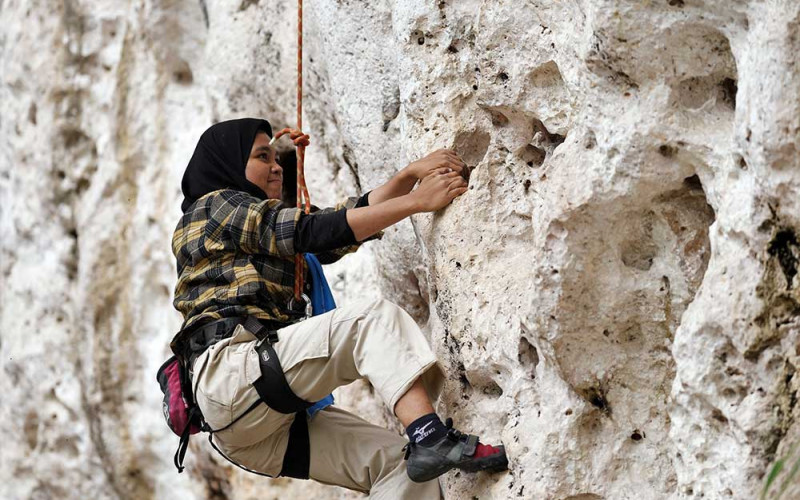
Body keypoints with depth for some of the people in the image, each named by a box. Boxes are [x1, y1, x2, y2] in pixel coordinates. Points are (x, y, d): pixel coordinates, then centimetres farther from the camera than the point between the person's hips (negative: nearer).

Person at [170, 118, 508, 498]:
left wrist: (412, 173, 6)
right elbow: (312, 231, -6)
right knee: (374, 317, -21)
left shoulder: (271, 236, 32)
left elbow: (353, 218, 21)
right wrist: (417, 200, -9)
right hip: (231, 370, -9)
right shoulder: (215, 204, 7)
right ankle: (430, 435, -38)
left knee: (396, 461, -8)